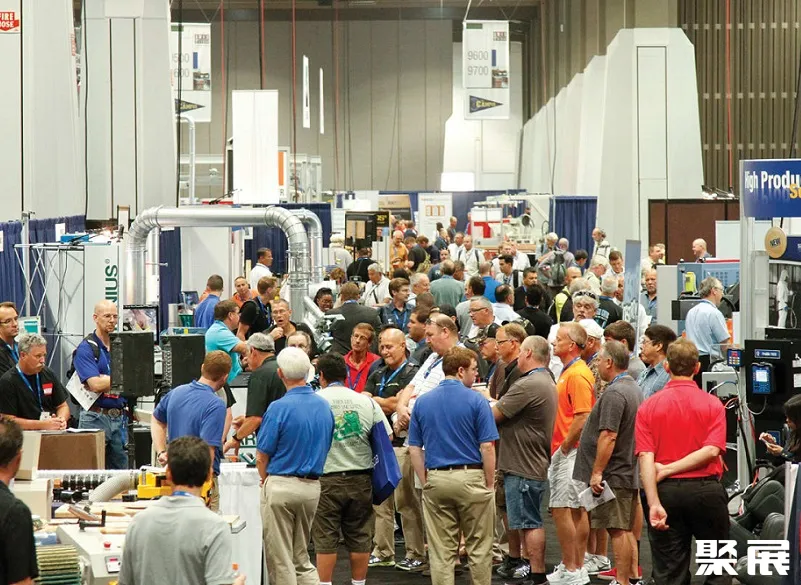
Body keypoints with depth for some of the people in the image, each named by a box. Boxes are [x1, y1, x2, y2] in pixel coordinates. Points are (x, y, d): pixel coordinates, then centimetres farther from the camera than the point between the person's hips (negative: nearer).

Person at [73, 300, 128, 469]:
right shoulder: (86, 349, -6)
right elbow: (95, 385, -16)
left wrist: (105, 381, -6)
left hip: (119, 416, 6)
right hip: (95, 418, -6)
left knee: (121, 470, 6)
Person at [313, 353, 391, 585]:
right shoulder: (366, 402, 1)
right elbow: (386, 437, 5)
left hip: (326, 479, -3)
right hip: (361, 477, 3)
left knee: (325, 539, 3)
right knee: (360, 537, 11)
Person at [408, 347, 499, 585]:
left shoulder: (422, 402, 6)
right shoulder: (476, 401, -7)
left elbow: (414, 449, 6)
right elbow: (487, 447, -9)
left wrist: (426, 482, 11)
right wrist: (489, 484, 0)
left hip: (435, 479, 3)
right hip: (471, 477, -3)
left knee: (441, 552, 5)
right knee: (479, 549, 8)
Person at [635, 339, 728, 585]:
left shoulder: (648, 407, -1)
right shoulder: (713, 404, -3)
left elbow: (645, 457, -11)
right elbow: (712, 451, -14)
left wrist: (654, 504, -16)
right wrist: (669, 470, -11)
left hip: (666, 491, 1)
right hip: (706, 490, -1)